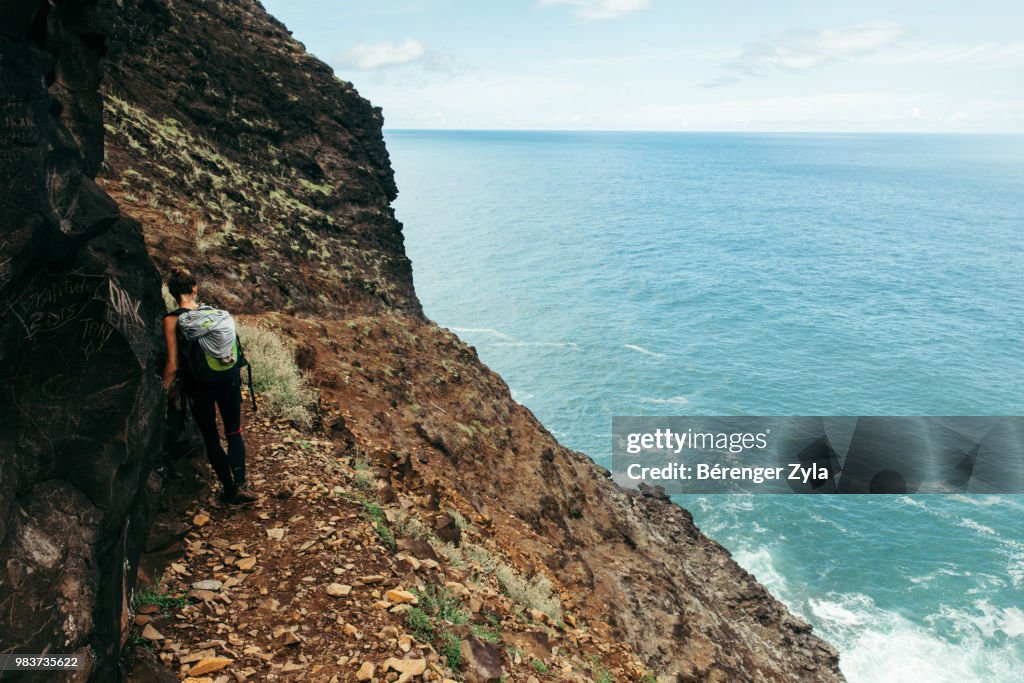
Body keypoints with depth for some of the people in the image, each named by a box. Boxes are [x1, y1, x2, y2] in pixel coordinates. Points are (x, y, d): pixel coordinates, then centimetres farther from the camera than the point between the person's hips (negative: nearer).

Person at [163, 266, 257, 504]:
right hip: (228, 378, 2)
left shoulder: (171, 320, -9)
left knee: (211, 438, 13)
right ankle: (241, 484, 1)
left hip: (199, 384, -2)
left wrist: (165, 391, 2)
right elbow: (232, 347, 4)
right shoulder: (215, 312, -1)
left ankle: (230, 489, 16)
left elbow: (173, 364, -11)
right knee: (234, 433, 14)